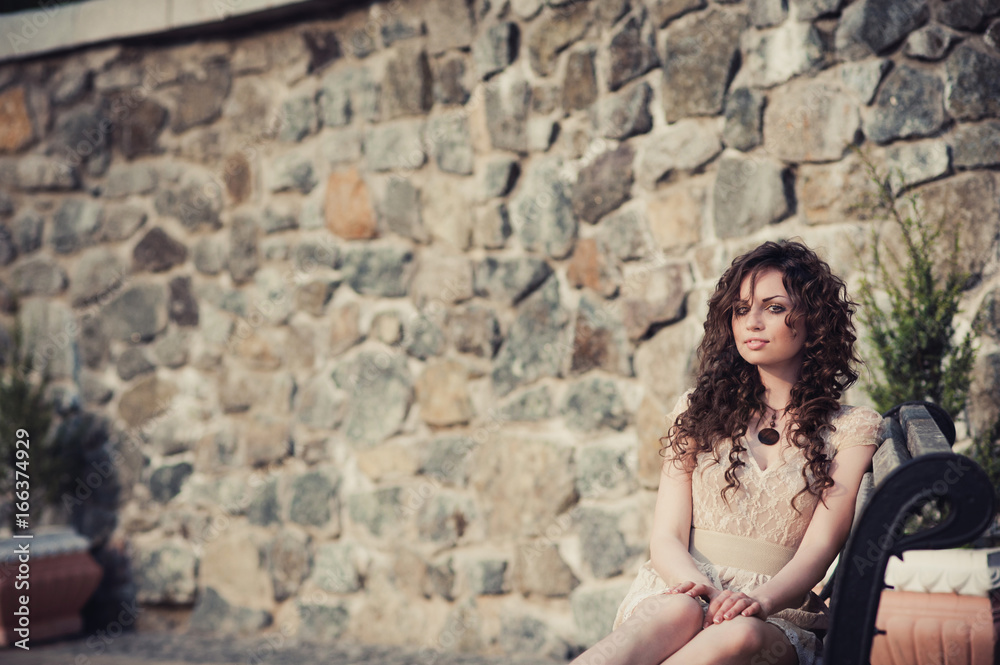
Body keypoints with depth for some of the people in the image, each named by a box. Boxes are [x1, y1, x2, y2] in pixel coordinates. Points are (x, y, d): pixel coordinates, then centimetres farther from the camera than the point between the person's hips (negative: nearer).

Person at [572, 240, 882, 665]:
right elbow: (666, 538, 6)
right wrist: (706, 590, -18)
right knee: (679, 613, -37)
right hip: (681, 587, 1)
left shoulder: (852, 430, 9)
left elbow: (820, 546, -4)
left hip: (780, 611, -1)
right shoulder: (697, 410, 15)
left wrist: (761, 599, -27)